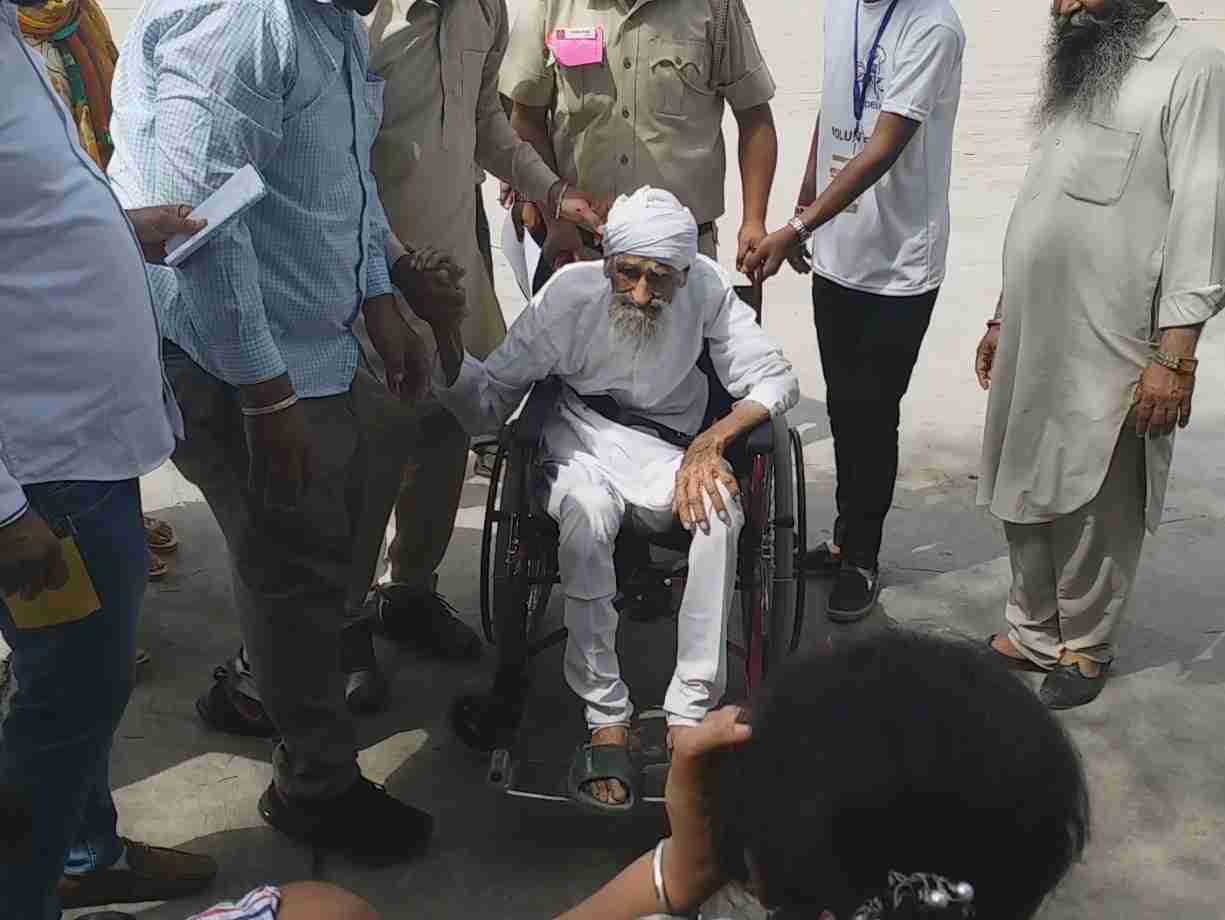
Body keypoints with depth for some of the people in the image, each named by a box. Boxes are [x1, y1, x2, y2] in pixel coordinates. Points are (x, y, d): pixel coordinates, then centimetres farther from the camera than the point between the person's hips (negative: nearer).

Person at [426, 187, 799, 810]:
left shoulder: (707, 287, -10)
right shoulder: (569, 293, -12)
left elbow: (774, 380, -7)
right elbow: (485, 408, -9)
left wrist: (712, 439, -24)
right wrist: (447, 339, -28)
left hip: (671, 453, 1)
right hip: (585, 448, -1)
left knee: (720, 508, -33)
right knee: (587, 511, -36)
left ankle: (690, 717, -26)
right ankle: (607, 720, -26)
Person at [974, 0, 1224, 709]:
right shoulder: (1080, 71, 19)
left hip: (1108, 354, -7)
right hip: (1032, 344, 8)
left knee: (1095, 512, 3)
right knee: (1025, 496, 13)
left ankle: (1086, 649, 21)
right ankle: (1032, 635, 28)